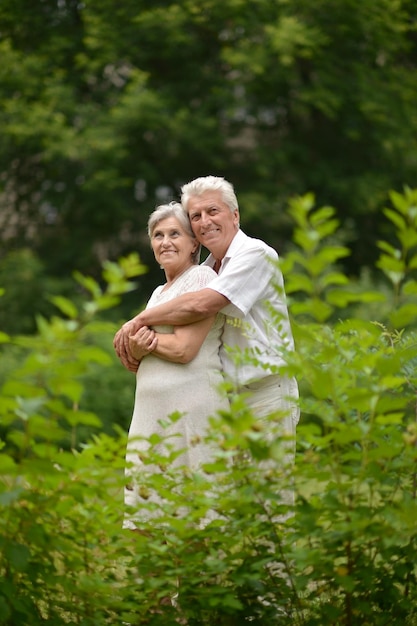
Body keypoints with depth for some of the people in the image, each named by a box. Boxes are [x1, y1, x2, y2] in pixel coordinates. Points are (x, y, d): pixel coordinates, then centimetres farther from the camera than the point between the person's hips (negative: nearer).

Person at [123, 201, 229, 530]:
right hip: (153, 410, 9)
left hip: (192, 407, -9)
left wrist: (143, 337, 0)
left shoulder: (202, 278, -5)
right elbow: (135, 364, 17)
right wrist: (138, 348, -5)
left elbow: (184, 349, -16)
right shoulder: (159, 292, 22)